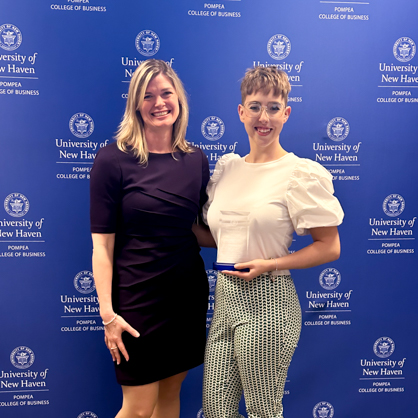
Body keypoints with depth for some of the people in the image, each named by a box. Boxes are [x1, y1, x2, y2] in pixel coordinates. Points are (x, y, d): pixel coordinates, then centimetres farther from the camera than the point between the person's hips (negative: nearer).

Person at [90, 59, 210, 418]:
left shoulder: (196, 160, 3)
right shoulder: (113, 159, -10)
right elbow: (102, 243, -11)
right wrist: (108, 312, -13)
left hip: (188, 291, 5)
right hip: (138, 295, -4)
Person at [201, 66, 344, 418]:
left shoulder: (300, 173, -8)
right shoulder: (227, 167, 9)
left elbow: (330, 247, -8)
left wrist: (268, 264, -15)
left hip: (266, 301, -5)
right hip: (226, 297, 6)